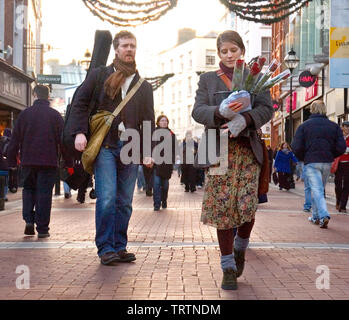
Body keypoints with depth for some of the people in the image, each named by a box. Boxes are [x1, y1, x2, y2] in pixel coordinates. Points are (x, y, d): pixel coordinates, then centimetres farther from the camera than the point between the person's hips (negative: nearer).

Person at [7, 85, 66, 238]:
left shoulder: (25, 114, 4)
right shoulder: (55, 115, 1)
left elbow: (15, 139, 5)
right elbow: (62, 139, 1)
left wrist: (12, 161, 11)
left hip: (28, 161, 1)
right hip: (49, 161, -1)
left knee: (28, 189, 17)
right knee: (44, 192, 2)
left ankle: (29, 220, 1)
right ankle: (42, 228, 2)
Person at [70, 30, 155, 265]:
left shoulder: (144, 86, 17)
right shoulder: (99, 75, 10)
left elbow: (149, 121, 14)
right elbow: (80, 103, 6)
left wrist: (147, 151, 3)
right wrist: (80, 132, -8)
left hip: (131, 148, 3)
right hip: (105, 146, -3)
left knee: (125, 202, 5)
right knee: (107, 199, -11)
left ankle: (120, 247, 13)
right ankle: (106, 248, -3)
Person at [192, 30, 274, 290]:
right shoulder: (208, 79, 13)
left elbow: (266, 108, -1)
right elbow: (198, 111, 1)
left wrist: (245, 118, -21)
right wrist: (220, 112, -20)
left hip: (248, 150, 0)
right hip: (218, 149, 0)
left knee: (247, 205, -9)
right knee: (222, 208, -4)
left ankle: (240, 248, 22)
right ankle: (228, 267, 6)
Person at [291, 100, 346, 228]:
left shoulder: (304, 126, -1)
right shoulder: (334, 126, 5)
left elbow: (296, 147, -8)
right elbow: (341, 147, -2)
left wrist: (303, 158, 10)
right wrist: (330, 156, 15)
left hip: (311, 163, -3)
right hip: (327, 163, 3)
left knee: (317, 190, -6)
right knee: (319, 189, 18)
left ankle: (324, 215, -25)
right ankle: (315, 216, 25)